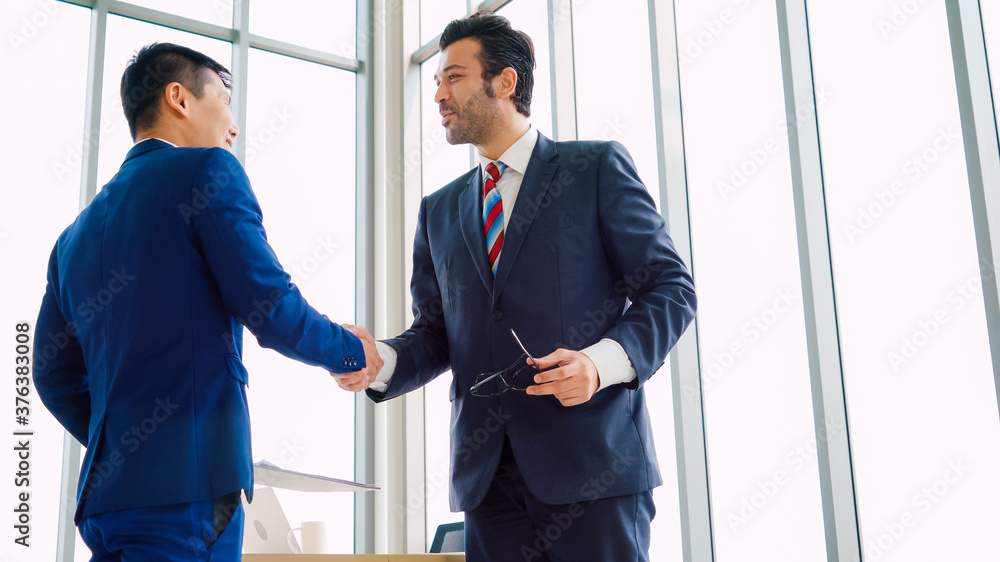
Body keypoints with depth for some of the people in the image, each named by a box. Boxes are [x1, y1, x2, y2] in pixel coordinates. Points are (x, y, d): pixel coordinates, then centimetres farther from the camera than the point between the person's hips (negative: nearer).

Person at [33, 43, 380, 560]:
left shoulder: (77, 233, 17)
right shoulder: (207, 171, -3)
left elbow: (54, 374, 19)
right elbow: (271, 307, -11)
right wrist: (354, 351, 6)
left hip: (106, 489, 7)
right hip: (187, 488, -7)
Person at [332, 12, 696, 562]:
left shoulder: (596, 167, 4)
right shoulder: (439, 210, 19)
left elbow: (670, 287, 0)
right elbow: (435, 331, 16)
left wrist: (604, 362, -17)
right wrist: (381, 361, -7)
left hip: (591, 460, -4)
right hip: (488, 473, 4)